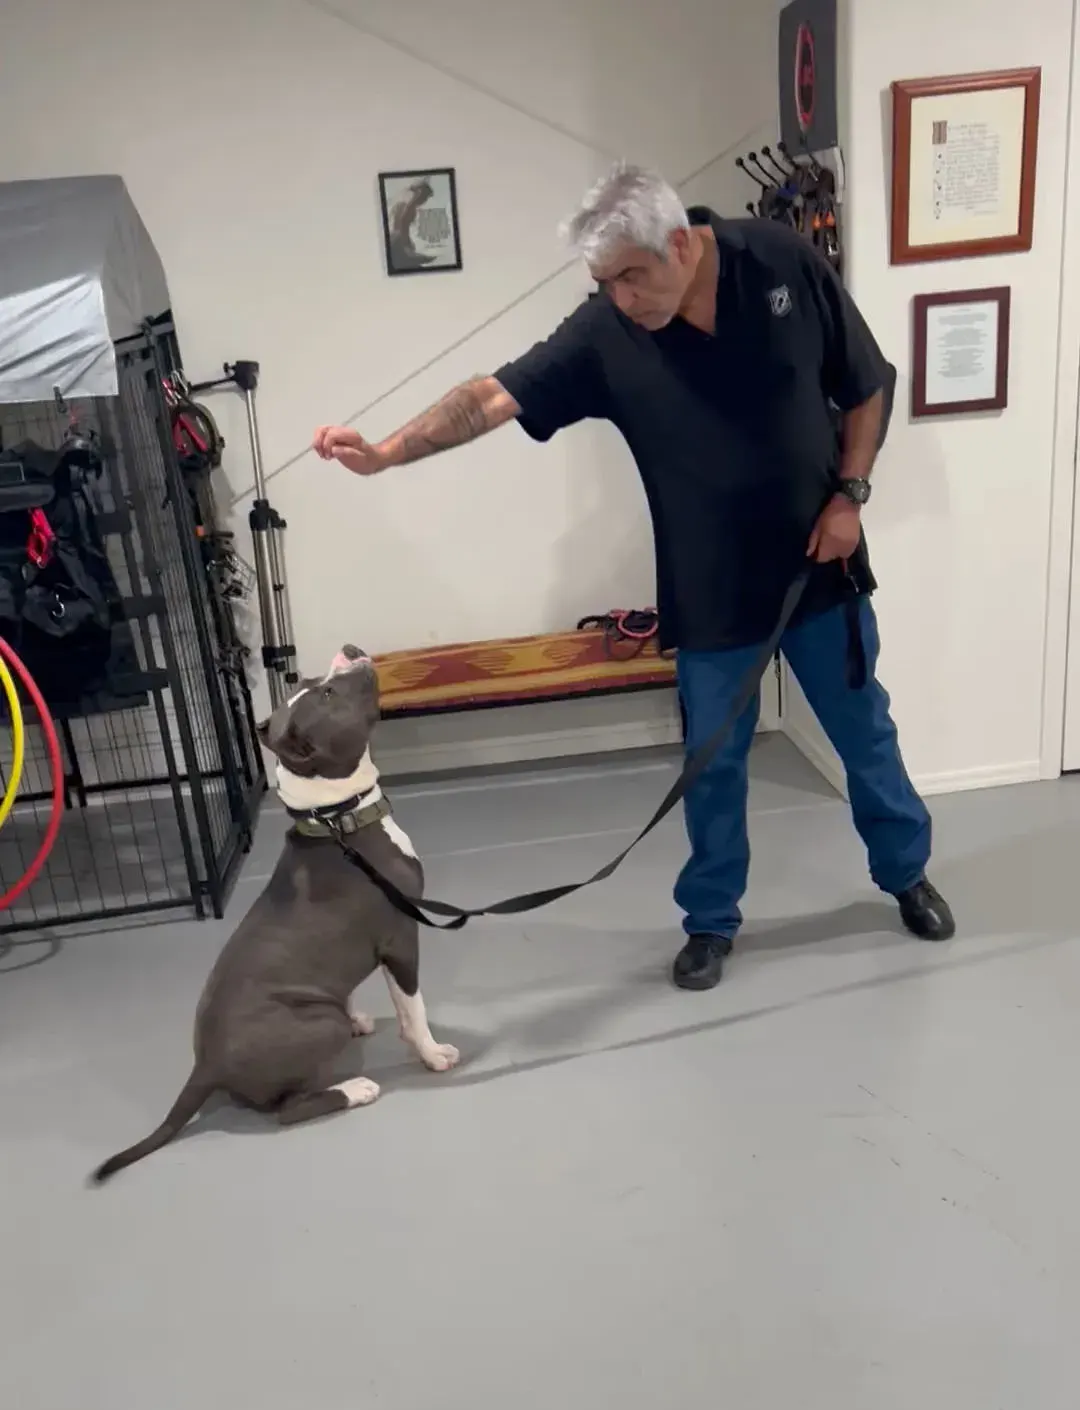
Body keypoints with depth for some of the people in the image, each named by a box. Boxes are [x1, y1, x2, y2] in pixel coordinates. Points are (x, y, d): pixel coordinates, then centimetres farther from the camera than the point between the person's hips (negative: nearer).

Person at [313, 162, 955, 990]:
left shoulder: (786, 263, -12)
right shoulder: (604, 333, -14)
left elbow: (869, 386, -2)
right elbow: (495, 396, -17)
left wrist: (849, 495, -9)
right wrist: (386, 452, -28)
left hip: (819, 566, 1)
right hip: (711, 590, 0)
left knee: (865, 732, 17)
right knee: (714, 762, 10)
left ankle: (907, 873, 42)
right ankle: (711, 920, 31)